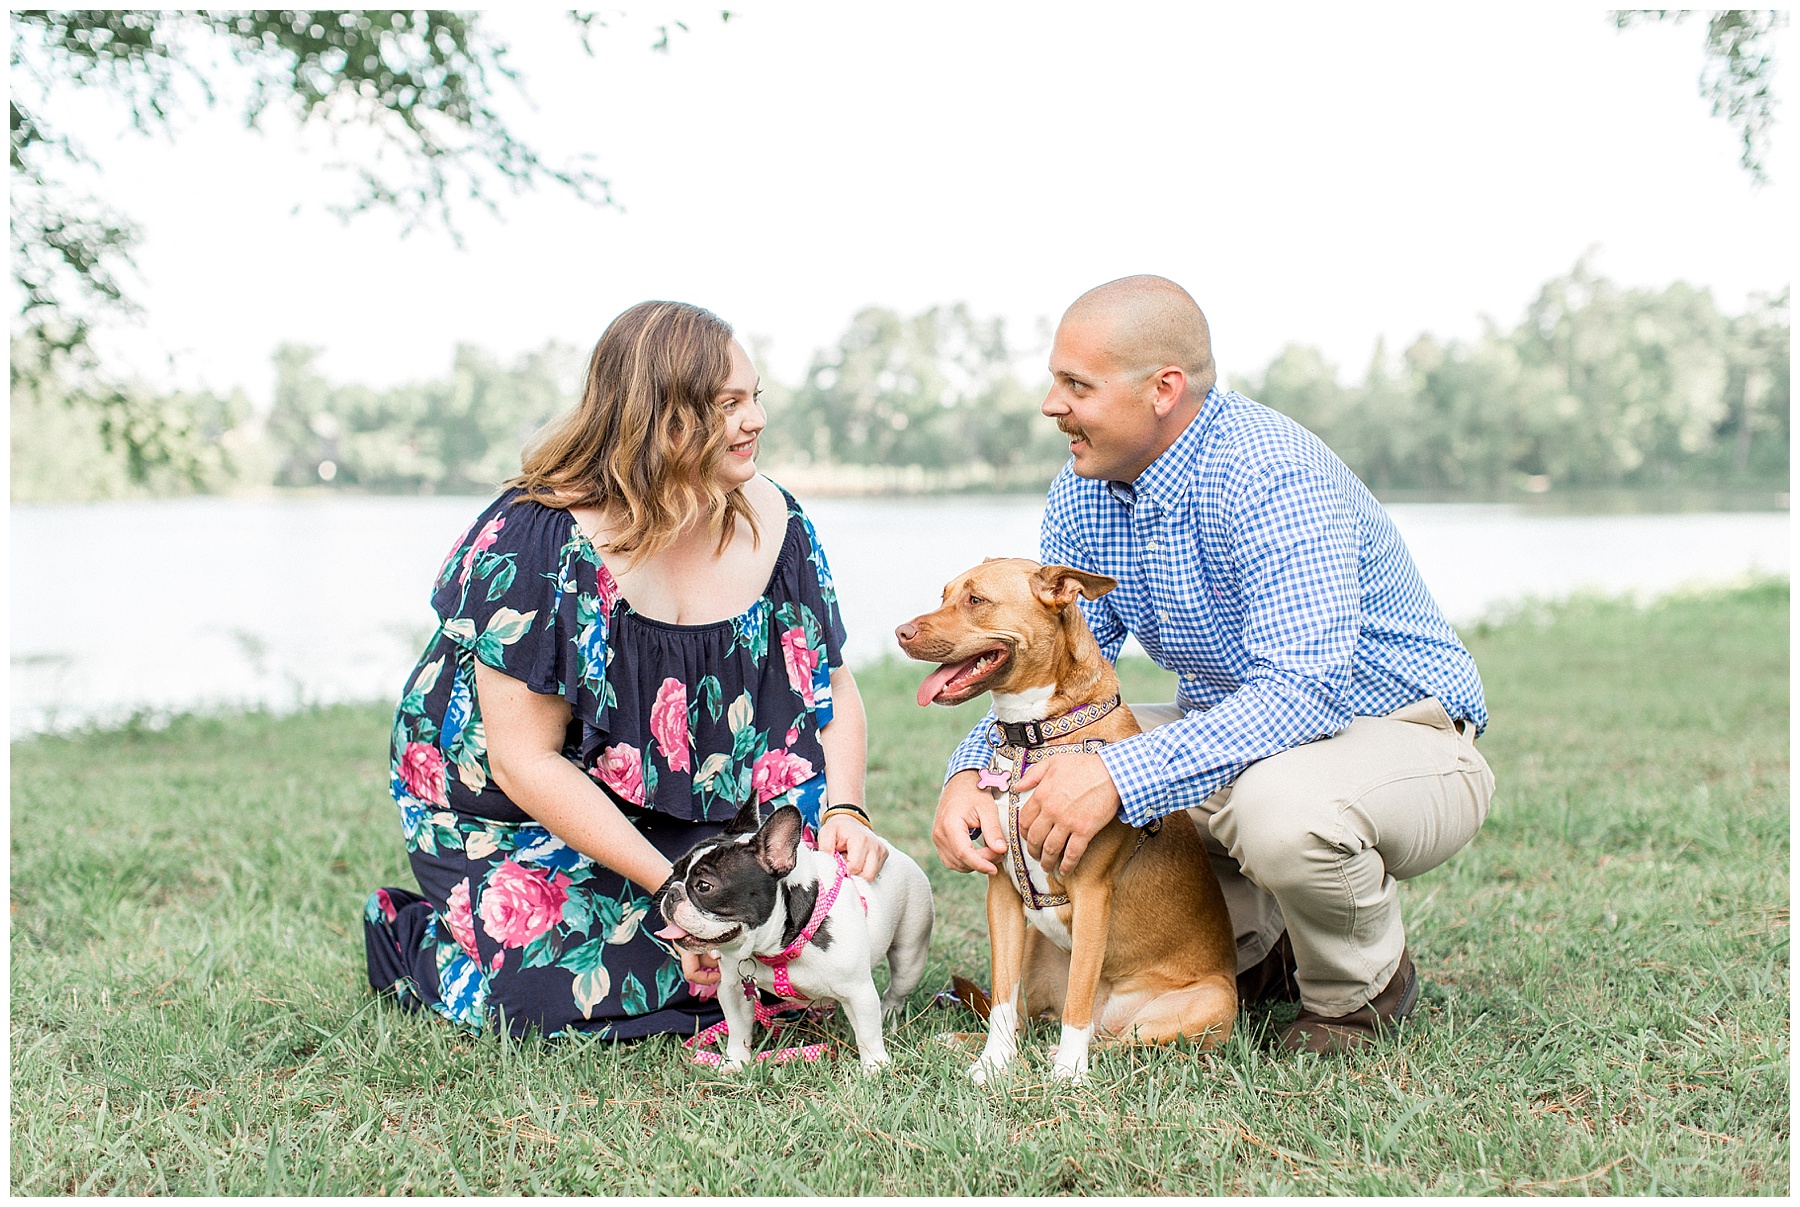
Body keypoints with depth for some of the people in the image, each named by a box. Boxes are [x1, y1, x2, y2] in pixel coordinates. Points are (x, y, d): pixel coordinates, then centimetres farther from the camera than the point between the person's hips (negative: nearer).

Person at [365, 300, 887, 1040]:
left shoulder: (773, 524, -8)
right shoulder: (540, 543, -26)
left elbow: (833, 690, 1)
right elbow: (524, 761, -26)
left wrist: (843, 810, -19)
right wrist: (672, 886, -29)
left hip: (679, 810, 5)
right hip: (512, 813, -5)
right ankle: (411, 937, 9)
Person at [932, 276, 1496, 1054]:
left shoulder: (1274, 479, -28)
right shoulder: (1083, 491, -3)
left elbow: (1303, 691, -38)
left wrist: (1120, 777, -45)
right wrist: (971, 774, -22)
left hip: (1403, 736, -7)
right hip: (1235, 738, 8)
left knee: (1277, 805, -39)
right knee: (1038, 776, -8)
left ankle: (1363, 985, -4)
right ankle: (1254, 952, 10)